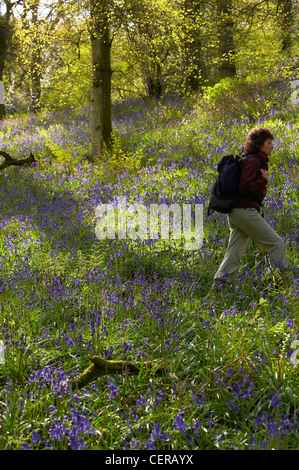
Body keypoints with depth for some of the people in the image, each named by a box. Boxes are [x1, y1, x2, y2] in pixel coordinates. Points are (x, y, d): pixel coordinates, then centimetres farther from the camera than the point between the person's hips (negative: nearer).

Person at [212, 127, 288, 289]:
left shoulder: (257, 162, 21)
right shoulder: (253, 161, -10)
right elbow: (244, 186, -20)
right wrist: (263, 180, -10)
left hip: (235, 213, 10)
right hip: (245, 211, -10)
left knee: (235, 252, 6)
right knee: (276, 244, -3)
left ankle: (219, 283, -1)